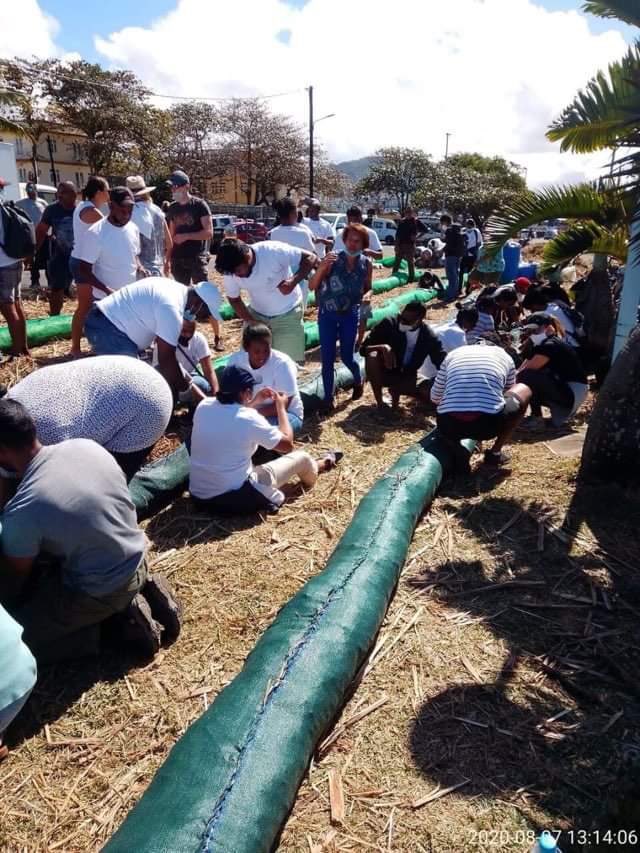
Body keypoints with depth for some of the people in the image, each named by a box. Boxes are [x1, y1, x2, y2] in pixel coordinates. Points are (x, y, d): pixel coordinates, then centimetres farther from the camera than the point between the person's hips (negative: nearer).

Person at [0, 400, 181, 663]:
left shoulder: (21, 511, -27)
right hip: (138, 561, 7)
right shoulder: (87, 445, -9)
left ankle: (118, 610, -2)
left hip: (101, 592, -7)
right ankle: (141, 591, 12)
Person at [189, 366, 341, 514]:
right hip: (235, 498, -6)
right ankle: (320, 465, 45)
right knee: (301, 457, 10)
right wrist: (281, 407, 6)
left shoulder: (203, 406, -2)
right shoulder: (249, 418, -19)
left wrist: (254, 403, 20)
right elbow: (288, 444, -4)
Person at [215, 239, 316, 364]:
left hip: (287, 313, -3)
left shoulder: (274, 251, -30)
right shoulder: (231, 271, -17)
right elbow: (234, 300, -1)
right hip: (257, 314, 3)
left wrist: (293, 281, -40)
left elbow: (310, 258, -24)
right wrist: (251, 322, -15)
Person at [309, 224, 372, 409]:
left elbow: (368, 289, 14)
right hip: (327, 314, -1)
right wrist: (322, 267, -27)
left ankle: (358, 380, 39)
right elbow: (312, 286, -13)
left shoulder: (366, 264, -3)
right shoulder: (332, 259, -9)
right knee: (327, 359, 0)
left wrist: (366, 299, -6)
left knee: (346, 356, 6)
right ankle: (328, 398, 14)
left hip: (350, 315, 1)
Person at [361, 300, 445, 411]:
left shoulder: (428, 336, -14)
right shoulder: (389, 324, -20)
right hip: (383, 373, -2)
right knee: (372, 356, -35)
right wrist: (383, 347, -40)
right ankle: (380, 403, -16)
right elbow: (363, 349, -21)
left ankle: (396, 390, 7)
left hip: (407, 378, 2)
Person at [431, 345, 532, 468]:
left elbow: (435, 398, 28)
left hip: (449, 425, 2)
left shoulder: (453, 354, 24)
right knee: (524, 391, 28)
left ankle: (456, 450, 12)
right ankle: (495, 452, 23)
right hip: (488, 424, -2)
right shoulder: (504, 356, 22)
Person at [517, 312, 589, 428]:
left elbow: (527, 370, -24)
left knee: (527, 376, -24)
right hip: (564, 389, 10)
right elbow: (520, 369, 5)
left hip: (573, 394, -10)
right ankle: (559, 414, 10)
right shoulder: (540, 347, 12)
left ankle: (536, 418, -13)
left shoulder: (551, 345, -18)